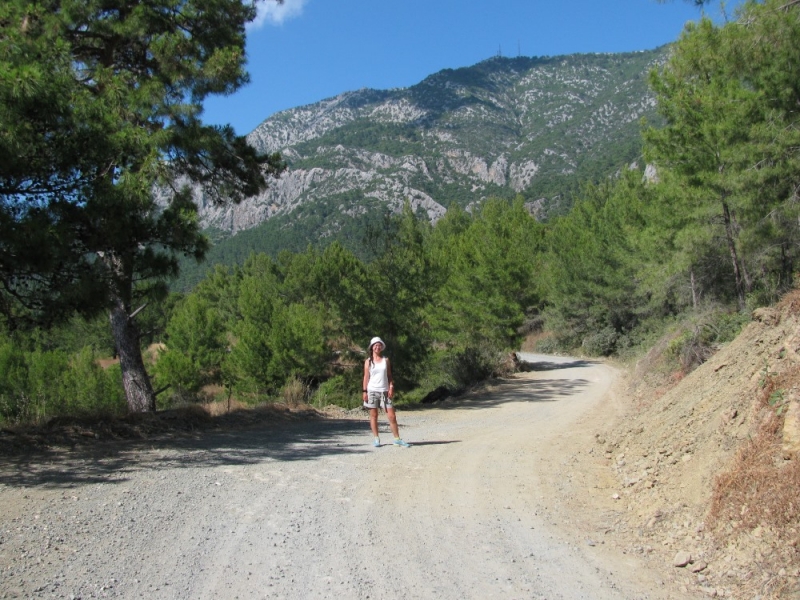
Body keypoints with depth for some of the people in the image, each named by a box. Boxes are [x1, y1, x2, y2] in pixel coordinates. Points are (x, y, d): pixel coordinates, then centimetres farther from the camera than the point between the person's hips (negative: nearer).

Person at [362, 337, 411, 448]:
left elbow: (389, 375, 10)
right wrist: (364, 391, -3)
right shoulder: (368, 361, 6)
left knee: (392, 416, -3)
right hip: (372, 390, -1)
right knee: (373, 415, 3)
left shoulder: (386, 360, 10)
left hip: (384, 391, 1)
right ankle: (376, 439, 12)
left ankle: (397, 439, 2)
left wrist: (391, 387, -3)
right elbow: (366, 377, 4)